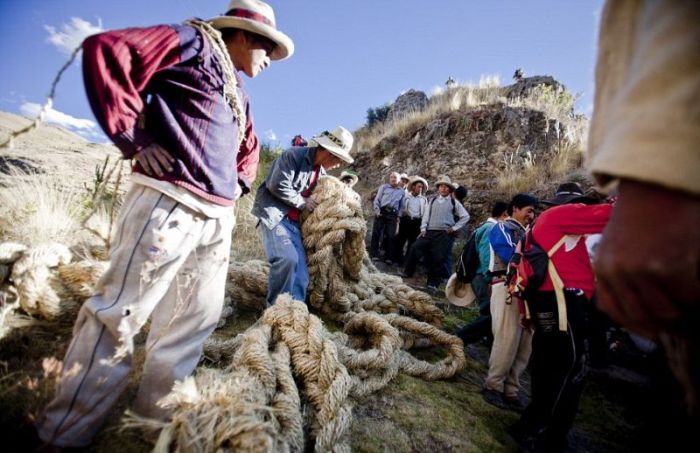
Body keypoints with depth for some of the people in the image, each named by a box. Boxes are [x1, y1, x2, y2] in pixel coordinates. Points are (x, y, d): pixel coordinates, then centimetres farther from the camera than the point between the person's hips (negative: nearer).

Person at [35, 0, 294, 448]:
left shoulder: (238, 91, 27)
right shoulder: (195, 42, 5)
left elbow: (249, 144, 40)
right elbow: (104, 50, -6)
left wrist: (241, 181, 23)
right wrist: (133, 139, -10)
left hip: (218, 215, 9)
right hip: (170, 201, -8)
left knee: (197, 317, 10)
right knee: (120, 312, -2)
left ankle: (157, 410, 26)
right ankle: (64, 431, 15)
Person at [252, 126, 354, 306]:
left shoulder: (321, 171, 15)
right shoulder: (294, 155, -11)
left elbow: (317, 196, 24)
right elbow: (278, 186, -20)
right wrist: (303, 203, -11)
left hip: (294, 220, 8)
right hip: (273, 213, -8)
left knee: (300, 270, -1)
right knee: (287, 258, -25)